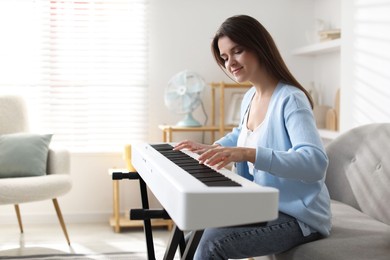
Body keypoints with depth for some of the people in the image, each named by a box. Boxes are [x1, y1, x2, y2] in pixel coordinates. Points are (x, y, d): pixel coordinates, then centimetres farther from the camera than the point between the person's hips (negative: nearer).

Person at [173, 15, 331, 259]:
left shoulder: (290, 99, -18)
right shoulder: (249, 98, 8)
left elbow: (316, 162, -34)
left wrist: (248, 153, -42)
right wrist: (212, 147, 14)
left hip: (299, 217, -9)